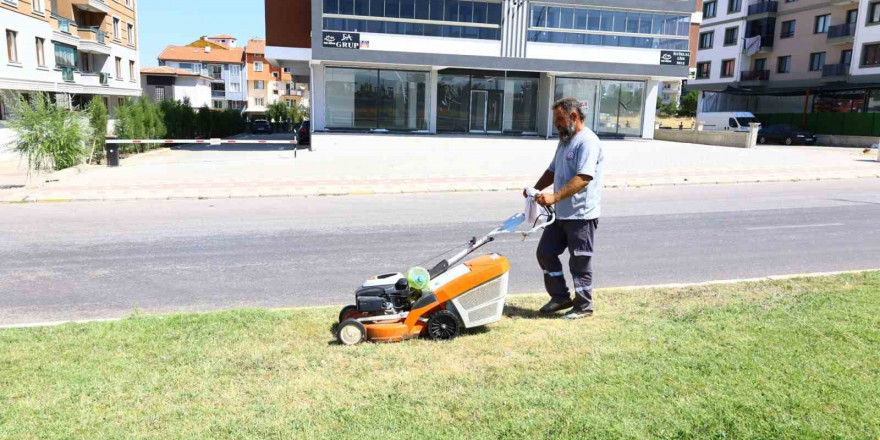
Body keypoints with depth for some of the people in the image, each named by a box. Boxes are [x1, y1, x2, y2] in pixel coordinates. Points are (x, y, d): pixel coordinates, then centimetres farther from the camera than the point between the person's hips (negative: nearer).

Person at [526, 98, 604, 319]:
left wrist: (555, 197, -34)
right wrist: (535, 190, 7)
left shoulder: (587, 141, -16)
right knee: (545, 253, 11)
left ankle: (583, 306, 17)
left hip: (581, 215, -9)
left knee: (580, 262, 2)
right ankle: (560, 297, 24)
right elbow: (553, 170, 22)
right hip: (561, 214, 9)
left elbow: (583, 178, -27)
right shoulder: (564, 141, 15)